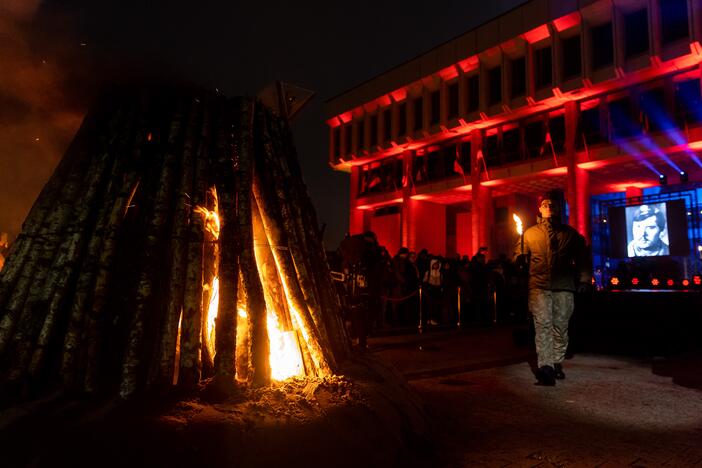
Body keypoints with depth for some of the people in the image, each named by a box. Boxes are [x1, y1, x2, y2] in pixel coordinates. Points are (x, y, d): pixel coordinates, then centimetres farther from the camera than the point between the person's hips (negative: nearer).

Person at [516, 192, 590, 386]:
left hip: (564, 286, 2)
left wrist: (584, 279, 7)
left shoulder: (570, 233, 14)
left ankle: (557, 364, 21)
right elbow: (520, 257, 12)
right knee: (543, 325, -11)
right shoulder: (530, 233, 12)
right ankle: (545, 367, -15)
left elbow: (582, 258, 16)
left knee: (560, 327, 7)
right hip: (539, 286, -1)